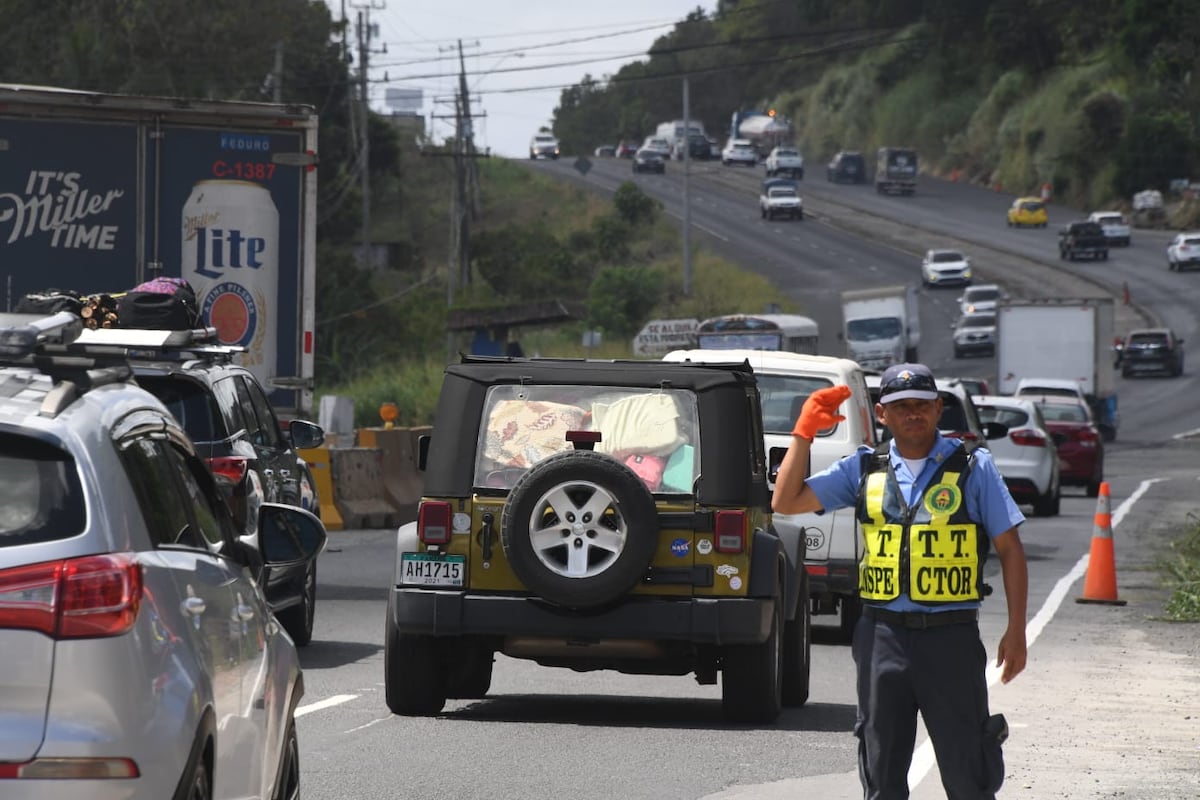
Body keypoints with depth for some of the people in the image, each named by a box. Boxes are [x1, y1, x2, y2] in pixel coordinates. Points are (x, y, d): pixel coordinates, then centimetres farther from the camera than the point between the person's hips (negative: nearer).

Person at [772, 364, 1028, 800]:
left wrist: (1016, 632, -5)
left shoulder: (973, 467, 2)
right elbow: (786, 501, 5)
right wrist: (805, 431, -2)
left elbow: (1010, 550, 2)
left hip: (951, 637, -3)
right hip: (883, 637, 3)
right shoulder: (864, 469, 9)